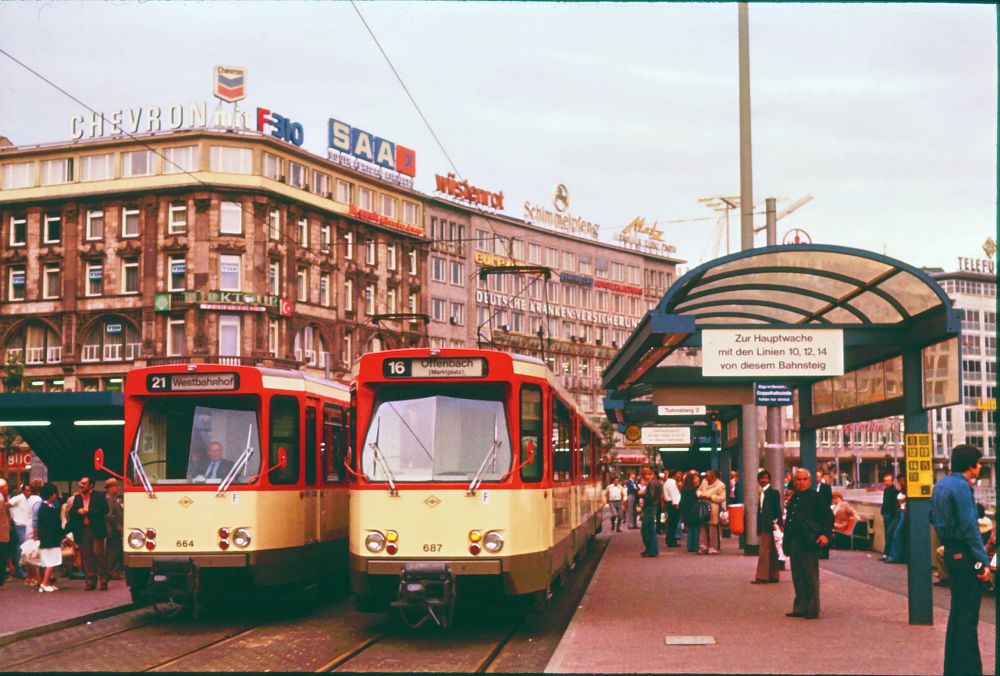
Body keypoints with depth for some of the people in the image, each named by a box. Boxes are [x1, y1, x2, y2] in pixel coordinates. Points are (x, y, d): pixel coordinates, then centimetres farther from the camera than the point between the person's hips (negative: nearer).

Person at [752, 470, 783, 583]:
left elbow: (778, 510, -10)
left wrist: (776, 524, -14)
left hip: (769, 526, -9)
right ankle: (773, 576, 17)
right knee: (771, 552, 12)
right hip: (763, 527, 9)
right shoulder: (762, 493, 15)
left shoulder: (773, 492, -9)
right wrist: (759, 529, 16)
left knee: (763, 552, -10)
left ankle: (762, 577, -9)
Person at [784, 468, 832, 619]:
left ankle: (813, 610, 3)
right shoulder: (793, 499, 16)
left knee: (811, 578, -2)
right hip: (794, 543, 7)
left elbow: (829, 516, -5)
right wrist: (786, 542, 14)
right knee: (798, 578, 11)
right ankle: (800, 608, 18)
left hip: (809, 543, -7)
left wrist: (825, 534, -17)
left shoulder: (815, 497, -4)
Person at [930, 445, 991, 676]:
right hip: (965, 554, -10)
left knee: (958, 611, 18)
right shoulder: (961, 487, -17)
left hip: (951, 551, 10)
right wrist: (983, 561, -18)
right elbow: (970, 527, -20)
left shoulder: (941, 484, 11)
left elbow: (934, 517, 20)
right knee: (967, 615, -5)